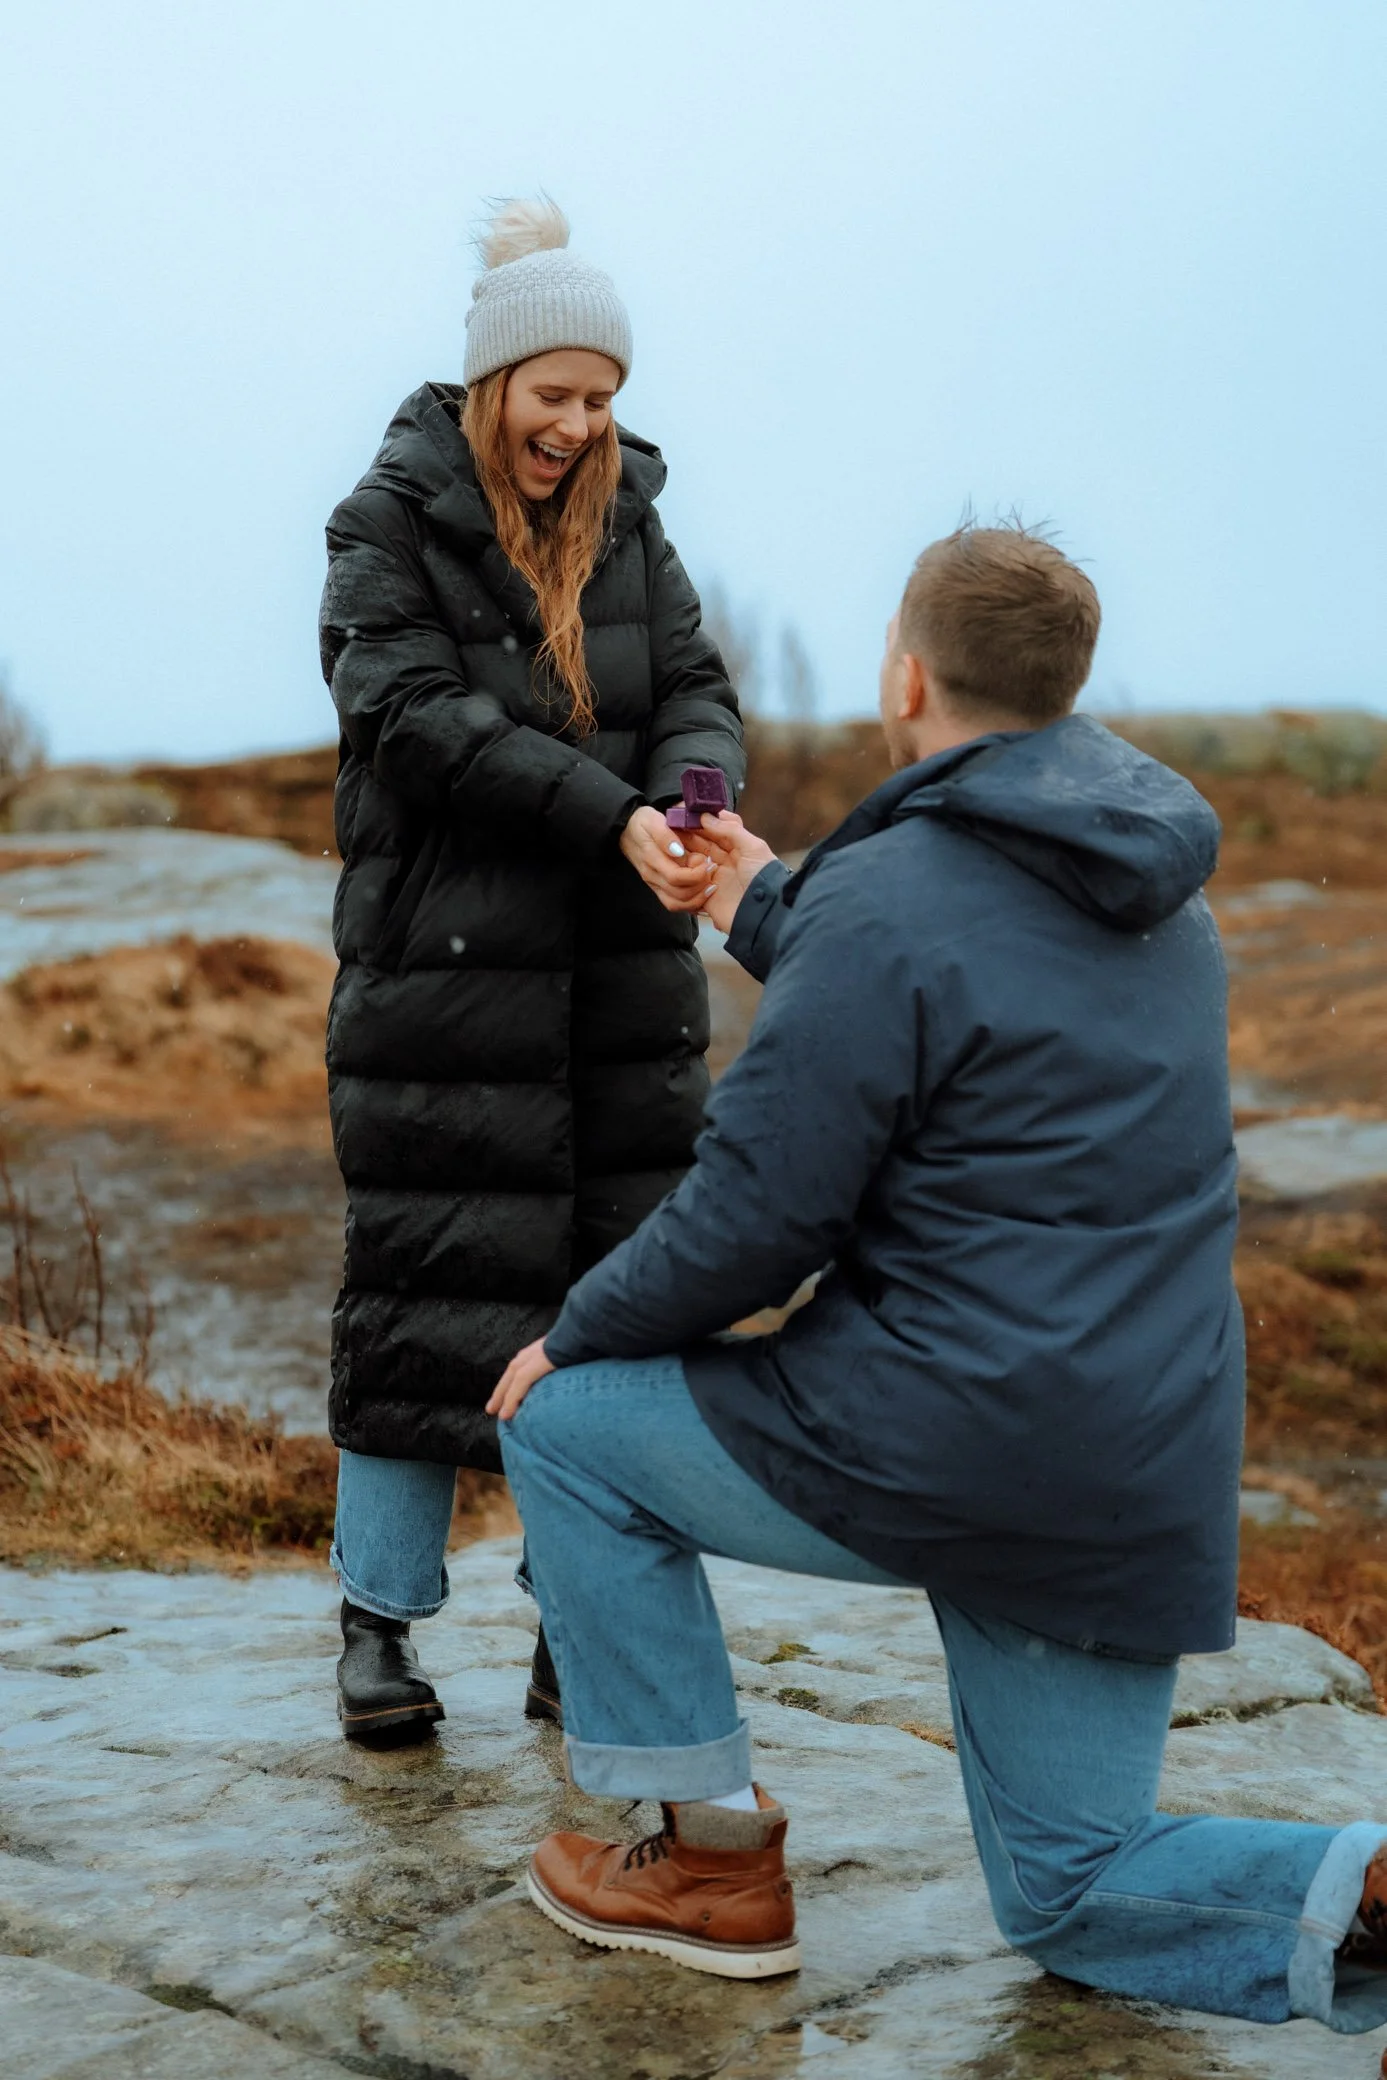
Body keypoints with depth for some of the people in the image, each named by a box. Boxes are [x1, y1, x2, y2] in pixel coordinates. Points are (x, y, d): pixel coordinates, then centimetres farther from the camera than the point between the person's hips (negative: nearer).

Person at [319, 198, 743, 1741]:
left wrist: (697, 804, -20)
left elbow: (696, 690, 4)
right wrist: (612, 818, -24)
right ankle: (379, 1624, 15)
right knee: (424, 1289, 0)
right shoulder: (391, 521, -4)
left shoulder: (627, 515, 11)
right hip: (443, 969, -4)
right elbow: (416, 717, -15)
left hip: (624, 978, 5)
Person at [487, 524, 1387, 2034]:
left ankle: (713, 1860, 18)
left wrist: (576, 1335, 2)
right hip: (1145, 1481, 8)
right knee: (1075, 1895, 21)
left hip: (936, 1447, -8)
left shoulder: (887, 897, -17)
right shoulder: (1150, 889, 10)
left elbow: (756, 1213, -16)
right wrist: (765, 912, 33)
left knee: (566, 1426, 14)